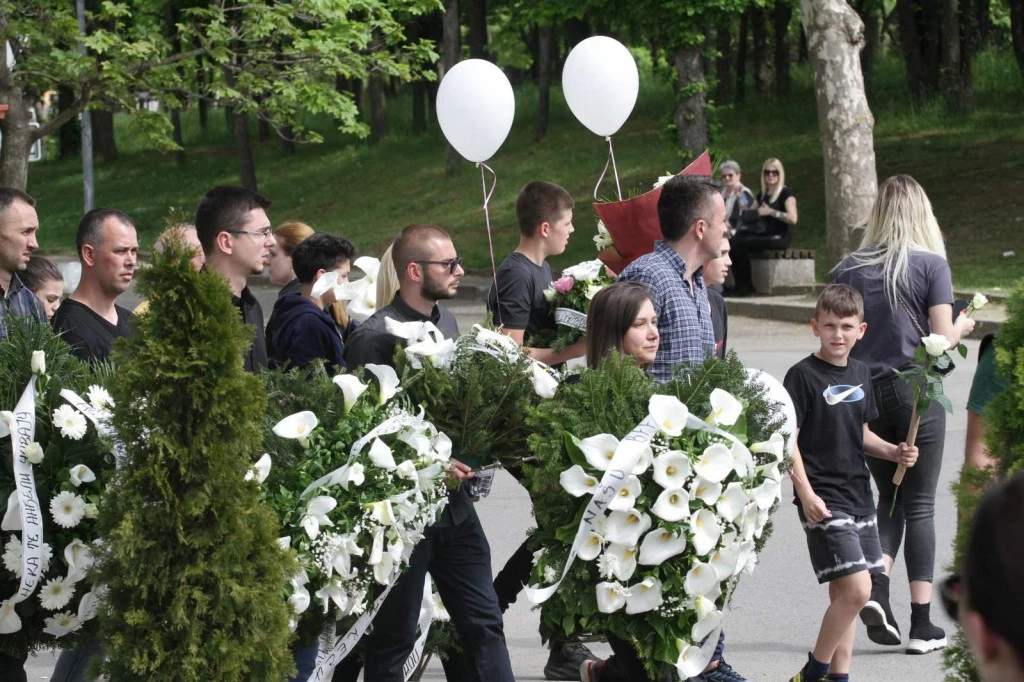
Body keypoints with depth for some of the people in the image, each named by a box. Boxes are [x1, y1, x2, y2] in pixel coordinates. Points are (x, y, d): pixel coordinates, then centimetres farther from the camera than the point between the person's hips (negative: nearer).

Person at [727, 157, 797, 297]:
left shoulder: (786, 193, 0)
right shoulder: (762, 195, 21)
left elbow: (793, 219, -13)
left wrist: (771, 211, -16)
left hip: (779, 237, -7)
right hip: (763, 233, 7)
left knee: (742, 244, -27)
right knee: (735, 241, -22)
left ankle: (746, 286, -21)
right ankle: (740, 285, -26)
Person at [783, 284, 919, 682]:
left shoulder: (860, 374, 12)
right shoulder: (803, 375, -9)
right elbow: (788, 439, -12)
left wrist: (894, 452, 4)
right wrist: (806, 493, -20)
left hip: (858, 494, 8)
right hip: (822, 499, -8)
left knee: (845, 593, 10)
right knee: (856, 590, -15)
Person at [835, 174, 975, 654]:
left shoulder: (850, 268, 3)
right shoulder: (931, 264, -6)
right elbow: (943, 336, -10)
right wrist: (963, 326, 11)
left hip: (865, 393, 3)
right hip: (916, 390, -3)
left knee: (889, 496, 19)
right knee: (919, 504, 4)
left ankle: (876, 588, -3)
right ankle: (922, 624, 4)